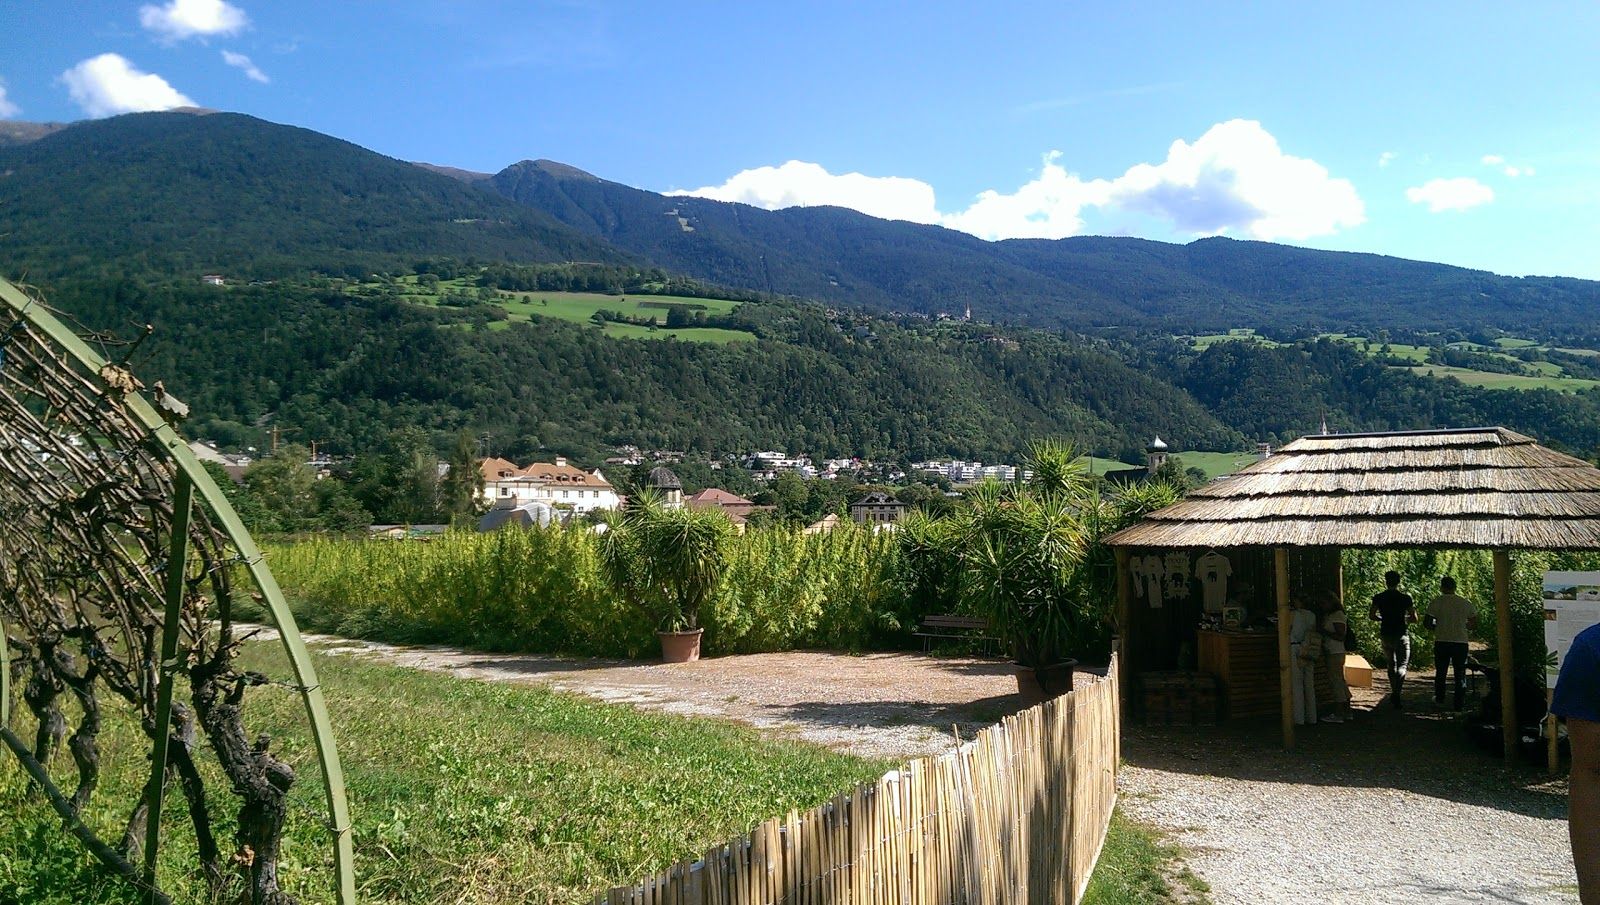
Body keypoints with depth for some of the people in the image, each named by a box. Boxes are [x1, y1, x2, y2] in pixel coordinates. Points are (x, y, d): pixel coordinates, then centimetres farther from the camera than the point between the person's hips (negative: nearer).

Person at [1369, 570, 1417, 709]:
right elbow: (1414, 618, -5)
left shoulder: (1379, 598, 0)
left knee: (1391, 664, 18)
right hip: (1401, 635, -3)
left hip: (1386, 634, 3)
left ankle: (1394, 692, 23)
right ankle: (1396, 694, -19)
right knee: (1402, 665, -1)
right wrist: (1405, 619, 15)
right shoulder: (1405, 597, -6)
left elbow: (1371, 616, 1)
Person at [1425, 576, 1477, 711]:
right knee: (1460, 674, 7)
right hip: (1461, 642, 1)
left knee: (1440, 672, 16)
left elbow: (1428, 623, -8)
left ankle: (1439, 699, 28)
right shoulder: (1466, 603, 2)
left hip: (1442, 642, -1)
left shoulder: (1436, 602, -6)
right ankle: (1458, 704, 5)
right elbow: (1474, 622, 7)